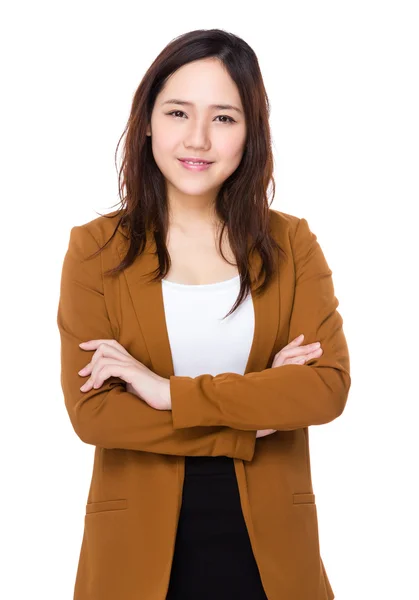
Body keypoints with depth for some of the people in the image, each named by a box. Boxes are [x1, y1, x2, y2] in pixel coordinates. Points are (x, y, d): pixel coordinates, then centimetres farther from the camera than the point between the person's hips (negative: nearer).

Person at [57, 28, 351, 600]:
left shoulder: (292, 244, -1)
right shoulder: (96, 249, -6)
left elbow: (329, 386, -12)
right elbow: (90, 412, -13)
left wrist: (170, 392, -18)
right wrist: (257, 406, -15)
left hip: (267, 538, 2)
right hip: (141, 540, -1)